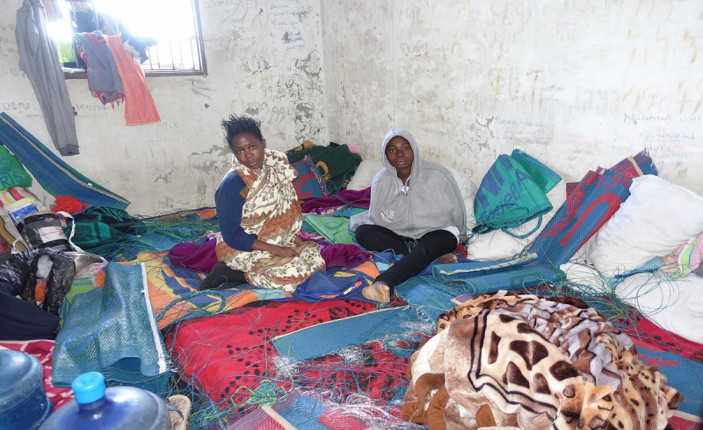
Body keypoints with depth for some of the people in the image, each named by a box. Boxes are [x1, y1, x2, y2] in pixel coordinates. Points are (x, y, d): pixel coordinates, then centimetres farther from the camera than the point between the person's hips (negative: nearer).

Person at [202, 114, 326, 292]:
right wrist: (275, 250, -23)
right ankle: (230, 273, -8)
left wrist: (296, 239, -2)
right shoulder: (232, 184, -23)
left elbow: (286, 212, 10)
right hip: (242, 249, -8)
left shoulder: (274, 166, -1)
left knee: (316, 261, -4)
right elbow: (232, 236, -21)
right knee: (298, 272, -19)